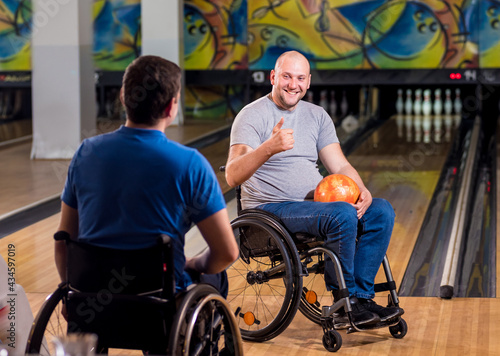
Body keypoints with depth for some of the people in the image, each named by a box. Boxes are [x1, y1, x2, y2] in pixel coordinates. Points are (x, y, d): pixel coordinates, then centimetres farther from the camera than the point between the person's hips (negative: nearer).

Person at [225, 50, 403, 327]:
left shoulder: (317, 115, 13)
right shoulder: (252, 116, -9)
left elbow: (340, 166, 11)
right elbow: (233, 177, -22)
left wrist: (363, 192, -11)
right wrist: (269, 148, -39)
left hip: (315, 204, 7)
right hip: (271, 210, -7)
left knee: (382, 211, -13)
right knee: (343, 215, -31)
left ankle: (361, 297, -13)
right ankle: (344, 302, -17)